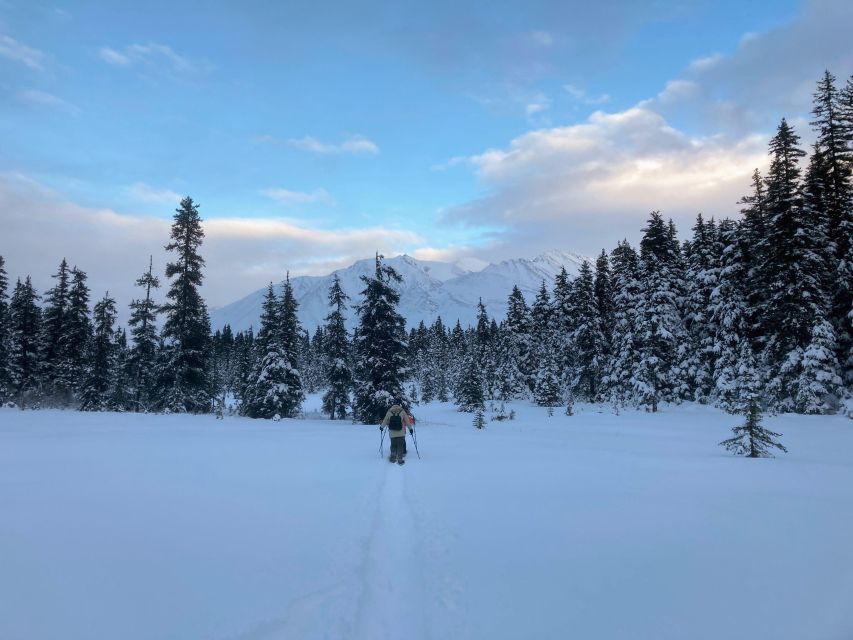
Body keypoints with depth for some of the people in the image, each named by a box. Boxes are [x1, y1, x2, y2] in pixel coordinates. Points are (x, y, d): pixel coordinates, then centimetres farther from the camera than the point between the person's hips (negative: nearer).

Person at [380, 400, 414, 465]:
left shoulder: (389, 412, -3)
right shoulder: (403, 412, -7)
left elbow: (385, 421, 6)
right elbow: (407, 421, -1)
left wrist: (381, 427, 23)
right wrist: (410, 428, 12)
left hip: (392, 433, 2)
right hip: (401, 433, -2)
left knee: (393, 445, 15)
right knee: (400, 446, 5)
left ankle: (393, 457, 19)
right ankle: (400, 459, 2)